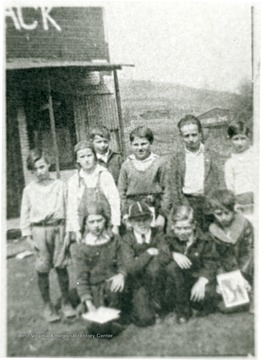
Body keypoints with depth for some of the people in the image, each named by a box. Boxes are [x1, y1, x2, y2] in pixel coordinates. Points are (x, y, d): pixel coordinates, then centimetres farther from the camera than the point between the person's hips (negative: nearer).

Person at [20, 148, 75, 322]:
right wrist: (28, 235, 4)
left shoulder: (60, 185, 4)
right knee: (43, 269, 4)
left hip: (58, 228, 0)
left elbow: (68, 209, 5)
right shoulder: (29, 189, 6)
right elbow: (25, 214, 9)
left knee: (61, 266, 3)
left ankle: (66, 302, 21)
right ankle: (47, 305, 21)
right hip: (39, 230, 1)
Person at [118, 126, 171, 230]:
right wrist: (125, 214, 1)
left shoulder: (159, 163, -1)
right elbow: (121, 191, 6)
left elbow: (166, 189, 0)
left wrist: (163, 214, -3)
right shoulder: (126, 165, 3)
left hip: (154, 210, -1)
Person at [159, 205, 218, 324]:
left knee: (207, 294, -32)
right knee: (172, 265, -30)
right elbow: (159, 255, -16)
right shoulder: (170, 239, -6)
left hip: (199, 277, 0)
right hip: (179, 281, 1)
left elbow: (210, 264, -13)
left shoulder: (204, 240, -9)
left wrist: (201, 281, -30)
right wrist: (173, 254, -34)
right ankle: (182, 309, -13)